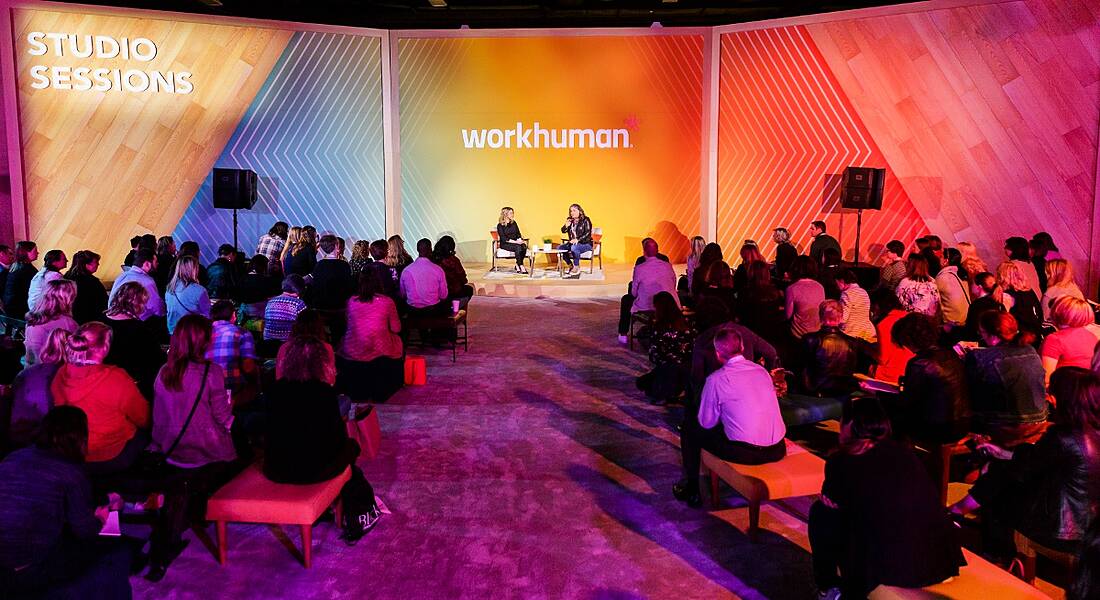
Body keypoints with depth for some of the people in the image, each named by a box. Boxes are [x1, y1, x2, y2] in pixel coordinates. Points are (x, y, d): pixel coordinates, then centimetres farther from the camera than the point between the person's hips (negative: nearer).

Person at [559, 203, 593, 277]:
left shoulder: (585, 220, -8)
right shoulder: (570, 220, 9)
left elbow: (587, 234, -16)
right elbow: (563, 231, 13)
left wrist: (578, 240, -30)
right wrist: (566, 226, -10)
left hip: (586, 244, -7)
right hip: (572, 243, 7)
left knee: (574, 247, -37)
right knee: (559, 248, -13)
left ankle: (577, 267, -18)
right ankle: (570, 266, 1)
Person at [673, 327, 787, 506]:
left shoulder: (716, 379, -8)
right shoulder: (762, 371, 8)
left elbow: (706, 423, 0)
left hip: (745, 453, -6)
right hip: (777, 451, 6)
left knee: (689, 427, 14)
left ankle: (692, 489, 22)